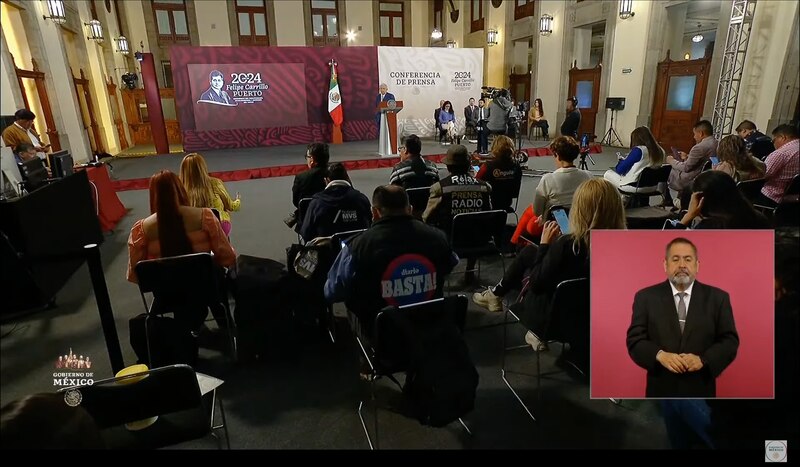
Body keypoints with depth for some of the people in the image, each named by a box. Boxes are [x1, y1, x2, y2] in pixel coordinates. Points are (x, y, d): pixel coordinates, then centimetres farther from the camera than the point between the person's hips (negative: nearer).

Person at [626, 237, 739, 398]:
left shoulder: (717, 298, 3)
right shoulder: (646, 297, -1)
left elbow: (730, 341, 0)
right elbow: (635, 340, -4)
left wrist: (703, 360, -17)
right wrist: (660, 355, -22)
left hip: (700, 391, 1)